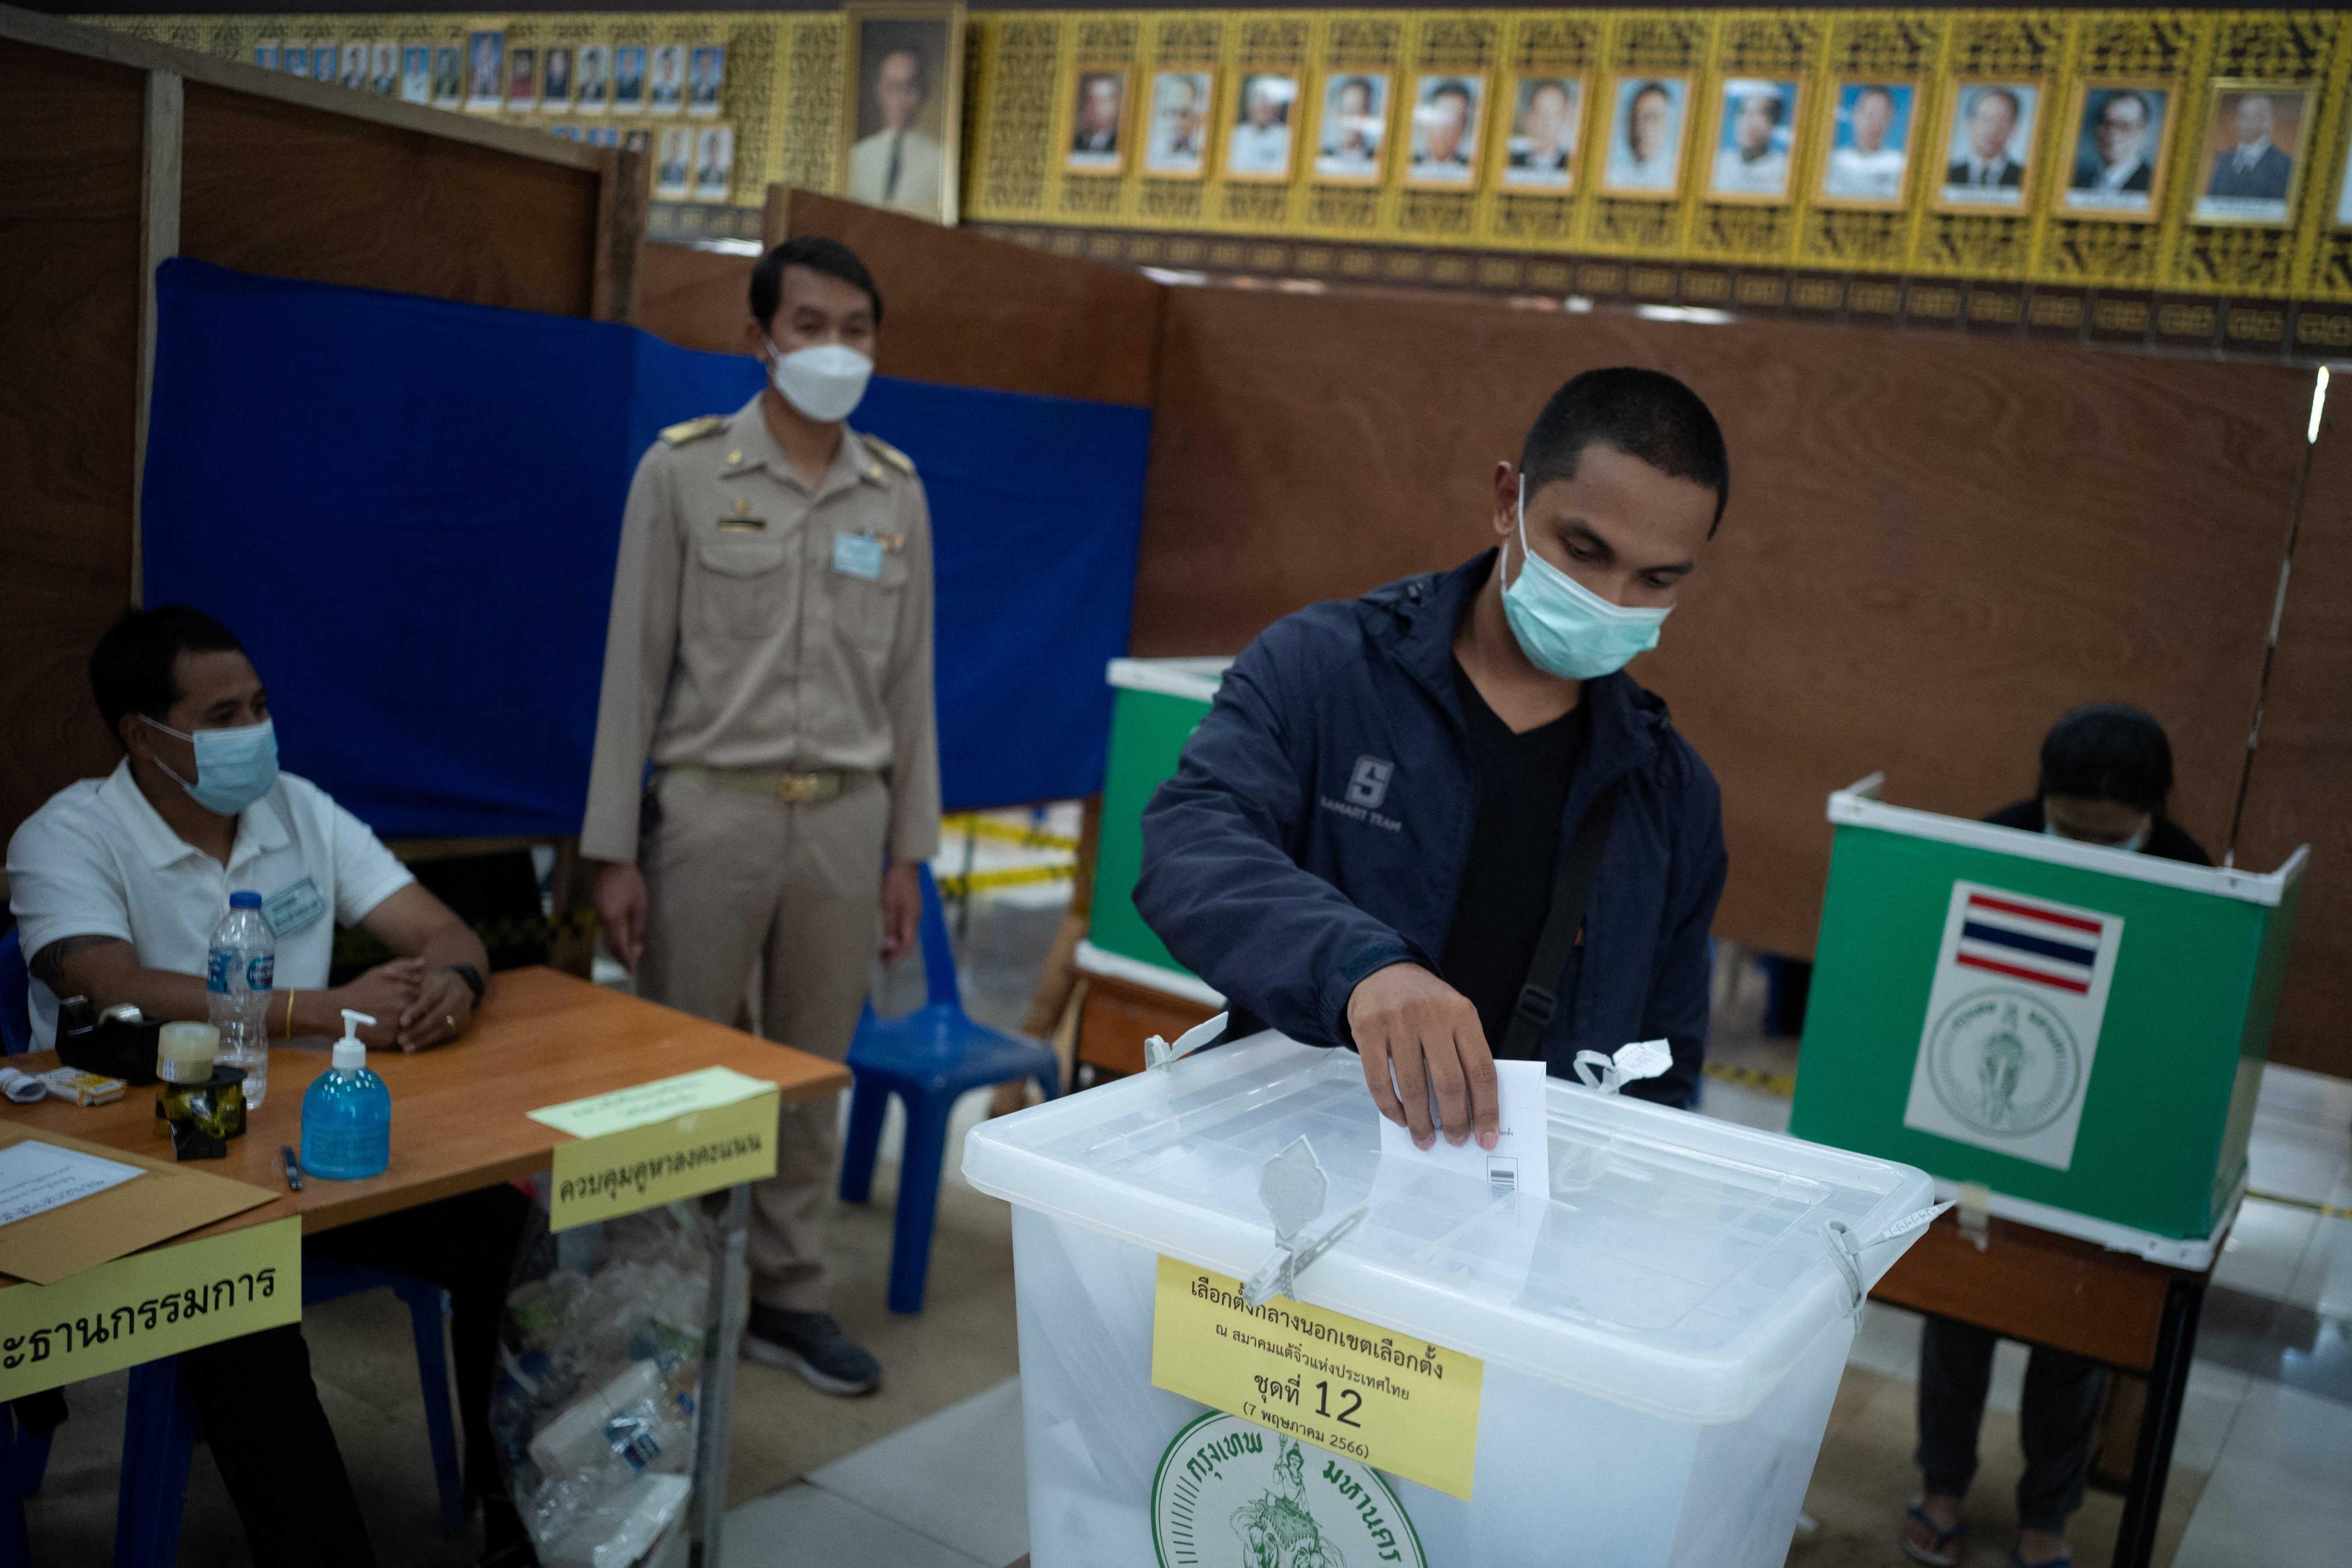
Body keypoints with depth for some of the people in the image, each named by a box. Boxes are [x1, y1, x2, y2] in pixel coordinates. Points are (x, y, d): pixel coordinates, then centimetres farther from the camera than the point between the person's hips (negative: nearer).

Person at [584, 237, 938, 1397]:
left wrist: (908, 851, 9)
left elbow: (909, 679, 11)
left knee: (811, 1074, 10)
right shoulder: (684, 469, -2)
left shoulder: (897, 492, 7)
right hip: (712, 807, -3)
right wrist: (614, 851, -5)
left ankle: (787, 1297, 24)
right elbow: (634, 663, -2)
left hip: (845, 818, 3)